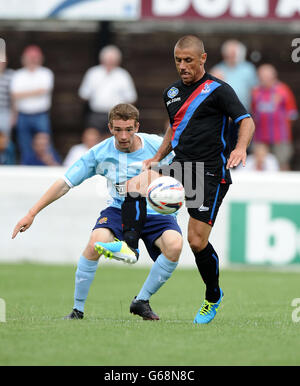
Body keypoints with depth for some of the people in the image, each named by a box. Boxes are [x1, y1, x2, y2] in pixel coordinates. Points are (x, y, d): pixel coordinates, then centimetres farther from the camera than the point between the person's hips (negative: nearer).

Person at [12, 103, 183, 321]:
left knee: (174, 245, -32)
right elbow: (65, 183, -6)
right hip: (120, 211, 0)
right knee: (96, 243, -32)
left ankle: (142, 301, -9)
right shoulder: (100, 153, -10)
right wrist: (32, 214, -8)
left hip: (156, 212, 0)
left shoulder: (157, 146, -12)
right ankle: (78, 309, -13)